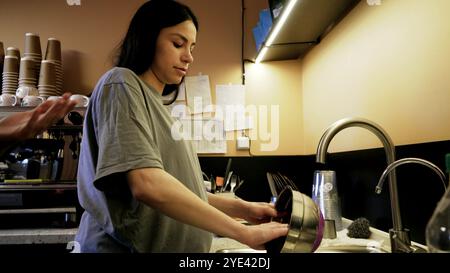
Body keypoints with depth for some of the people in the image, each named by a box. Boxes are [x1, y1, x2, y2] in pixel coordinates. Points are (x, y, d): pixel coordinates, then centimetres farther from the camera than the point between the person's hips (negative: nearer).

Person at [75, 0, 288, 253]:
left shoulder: (157, 105, 14)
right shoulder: (122, 84, -12)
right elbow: (147, 184, -27)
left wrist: (242, 208, 1)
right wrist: (244, 233, -24)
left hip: (172, 245, 8)